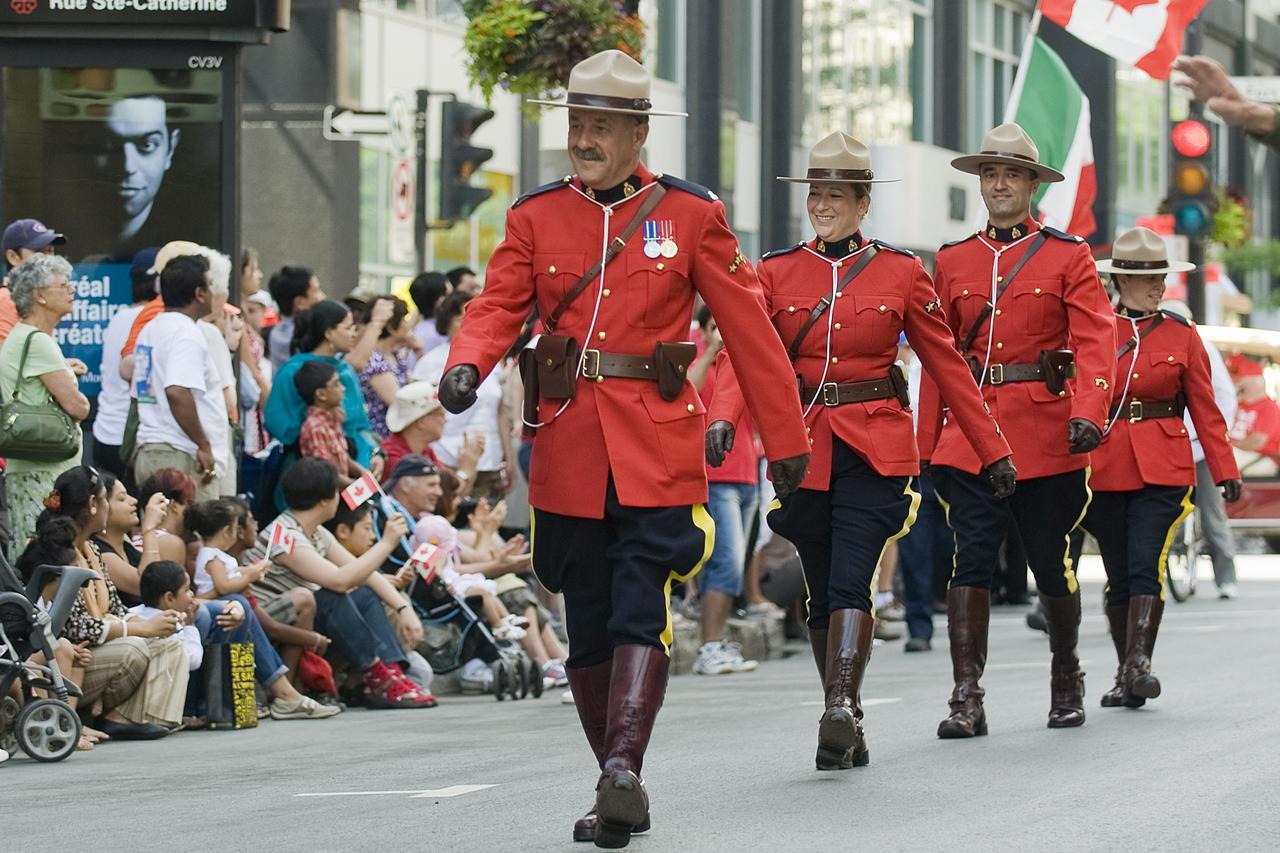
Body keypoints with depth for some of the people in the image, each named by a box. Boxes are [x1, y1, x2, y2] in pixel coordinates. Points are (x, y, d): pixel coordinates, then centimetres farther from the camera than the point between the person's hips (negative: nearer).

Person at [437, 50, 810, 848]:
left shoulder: (691, 214, 1)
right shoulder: (535, 217, 8)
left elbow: (750, 327, 3)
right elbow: (498, 305, 0)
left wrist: (786, 439, 3)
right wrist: (466, 366, -23)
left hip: (658, 447, -3)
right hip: (570, 450, 3)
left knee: (641, 611, -16)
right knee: (588, 626, 6)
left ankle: (624, 768, -24)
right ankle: (620, 788, 14)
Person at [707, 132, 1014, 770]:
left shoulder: (901, 272, 2)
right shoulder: (776, 271, 5)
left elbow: (947, 365, 7)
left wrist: (993, 450, 8)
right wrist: (723, 418, -28)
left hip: (875, 449, -3)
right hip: (803, 447, 3)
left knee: (850, 581, -17)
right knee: (822, 591, 8)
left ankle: (838, 712, -24)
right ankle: (847, 723, 18)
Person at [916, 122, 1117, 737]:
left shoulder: (1068, 257, 2)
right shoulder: (952, 262, 10)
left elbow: (1095, 341, -8)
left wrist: (1087, 412, -24)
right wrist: (927, 446, 8)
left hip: (1047, 435, -1)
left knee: (1053, 565, 8)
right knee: (969, 560, -10)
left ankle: (1066, 675, 30)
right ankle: (966, 698, -12)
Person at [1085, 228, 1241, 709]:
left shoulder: (1182, 335, 6)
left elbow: (1205, 408, 8)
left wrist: (1225, 470, 2)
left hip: (1164, 469, -1)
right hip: (1105, 468, 1)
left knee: (1146, 566, -16)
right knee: (1120, 575, 5)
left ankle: (1139, 664, -21)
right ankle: (1126, 675, 13)